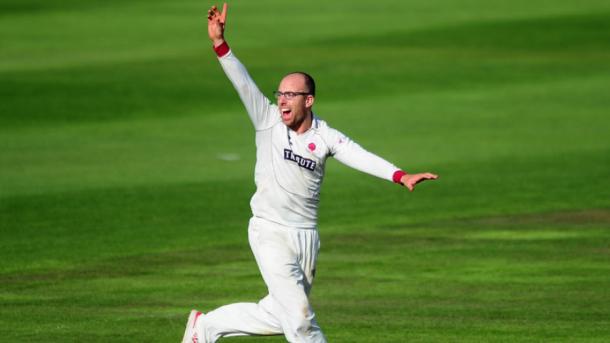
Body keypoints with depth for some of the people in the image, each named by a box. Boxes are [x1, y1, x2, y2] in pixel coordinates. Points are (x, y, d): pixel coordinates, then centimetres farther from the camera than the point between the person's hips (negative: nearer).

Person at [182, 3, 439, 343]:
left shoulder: (325, 137, -3)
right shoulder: (268, 120, -4)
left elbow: (361, 158, -17)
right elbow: (243, 83, -14)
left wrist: (401, 176, -34)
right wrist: (219, 43, -27)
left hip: (307, 237, 3)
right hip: (271, 234, -3)